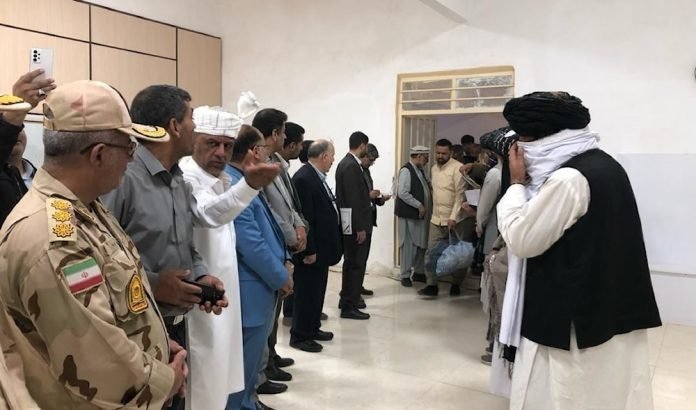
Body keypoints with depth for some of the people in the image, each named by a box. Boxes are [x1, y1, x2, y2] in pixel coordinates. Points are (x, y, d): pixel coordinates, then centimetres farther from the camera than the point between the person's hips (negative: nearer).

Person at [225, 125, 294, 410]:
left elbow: (268, 228, 17)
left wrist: (285, 260, 6)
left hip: (263, 283, 11)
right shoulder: (232, 185, -23)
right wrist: (281, 277, -14)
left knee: (254, 353, 23)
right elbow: (251, 244, -25)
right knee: (246, 357, 5)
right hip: (251, 288, -11)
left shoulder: (243, 181, 11)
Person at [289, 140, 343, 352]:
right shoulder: (303, 178, -20)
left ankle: (313, 328, 32)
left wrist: (333, 244, 14)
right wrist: (309, 251, -22)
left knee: (317, 290, 19)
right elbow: (304, 218, -23)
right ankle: (299, 336, 14)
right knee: (307, 292, 1)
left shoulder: (317, 177, 11)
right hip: (312, 249, -10)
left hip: (322, 247, 10)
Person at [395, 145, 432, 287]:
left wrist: (431, 189, 4)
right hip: (410, 215, -9)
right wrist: (419, 205, -19)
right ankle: (405, 276, 11)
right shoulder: (406, 170, -14)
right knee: (408, 246, 0)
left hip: (422, 215, 9)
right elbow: (403, 193, -21)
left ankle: (419, 272, 28)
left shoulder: (420, 170, 13)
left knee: (421, 244, 15)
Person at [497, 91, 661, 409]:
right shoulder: (605, 164, 9)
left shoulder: (568, 178, -21)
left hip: (574, 317, -9)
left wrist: (518, 183, -8)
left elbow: (521, 240, -17)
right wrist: (529, 183, 9)